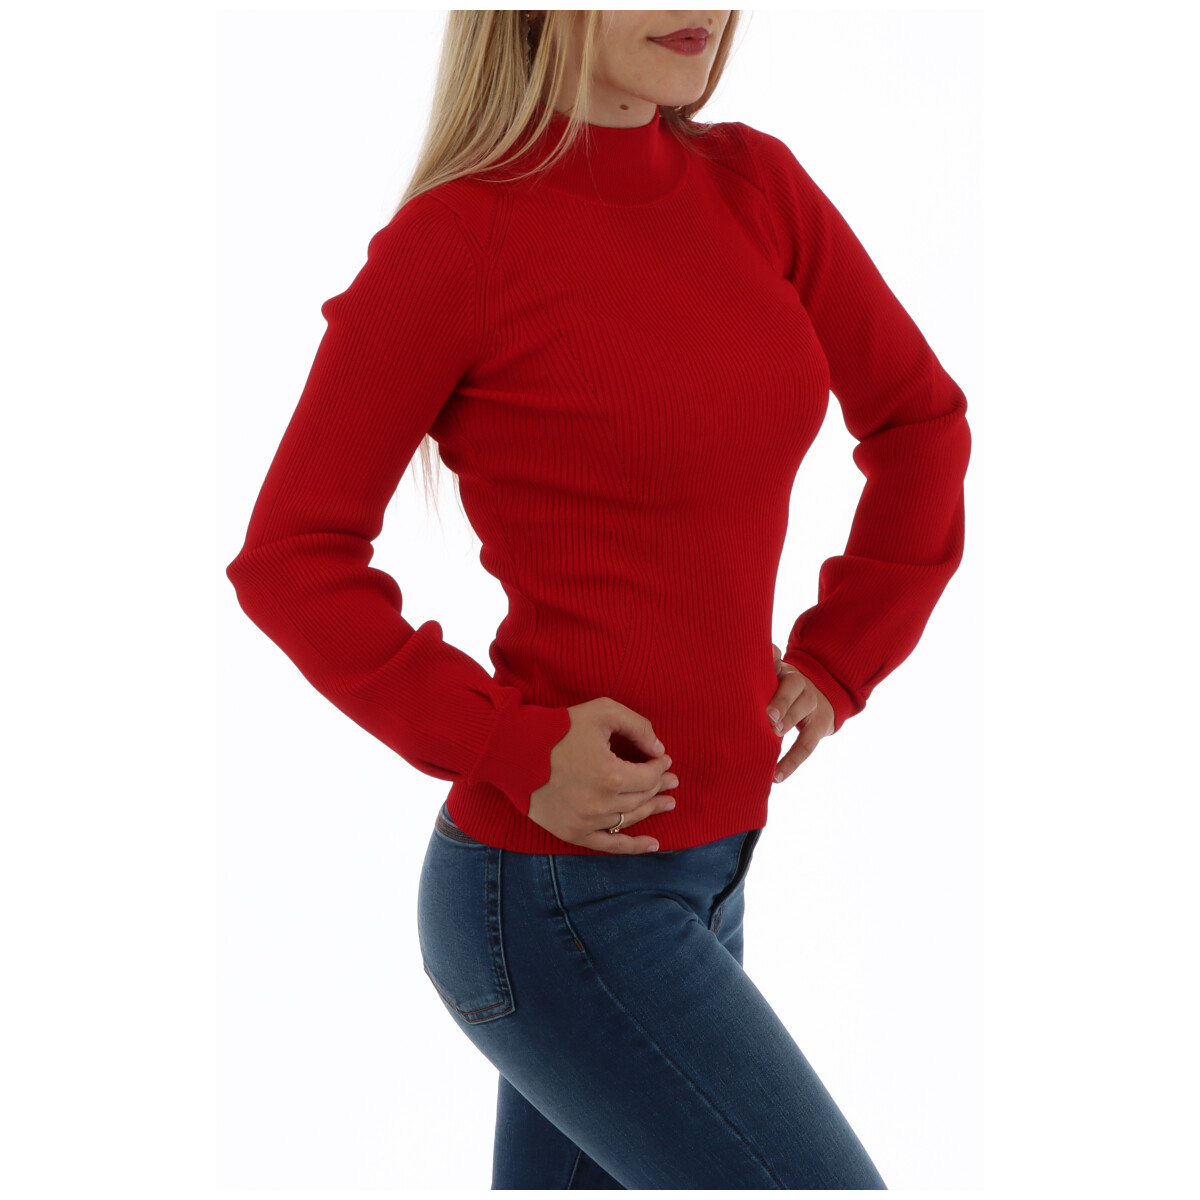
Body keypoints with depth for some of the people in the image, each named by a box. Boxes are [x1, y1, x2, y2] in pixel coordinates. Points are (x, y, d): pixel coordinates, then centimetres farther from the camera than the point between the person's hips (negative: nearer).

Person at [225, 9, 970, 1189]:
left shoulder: (754, 185, 3)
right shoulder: (456, 238, -15)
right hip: (557, 906, -7)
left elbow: (918, 419, 14)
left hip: (688, 867, 8)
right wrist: (513, 752, -19)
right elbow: (290, 559, -11)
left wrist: (836, 661, 7)